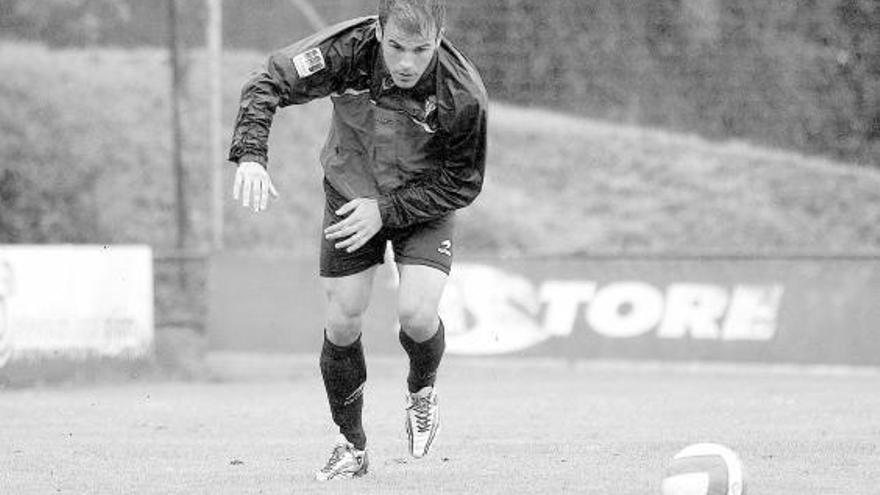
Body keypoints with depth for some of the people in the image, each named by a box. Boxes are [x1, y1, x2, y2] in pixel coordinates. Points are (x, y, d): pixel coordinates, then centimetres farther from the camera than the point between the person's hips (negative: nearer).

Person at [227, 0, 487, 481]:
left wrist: (387, 211, -24)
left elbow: (462, 184, -18)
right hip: (350, 192, 2)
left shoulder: (463, 94, -31)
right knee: (342, 323, 0)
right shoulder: (349, 49, -30)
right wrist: (250, 155, -36)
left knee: (416, 313, -20)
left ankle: (422, 390, 16)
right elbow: (268, 83, -21)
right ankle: (351, 446, 21)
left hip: (423, 202, -2)